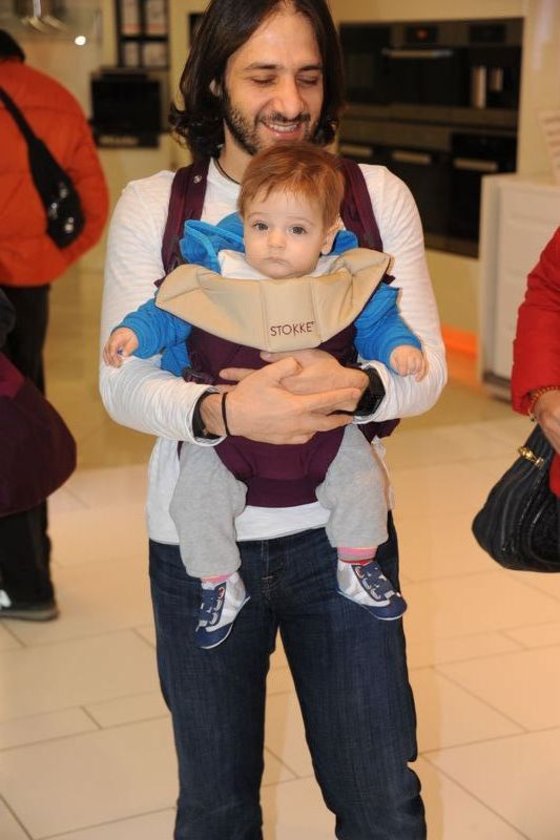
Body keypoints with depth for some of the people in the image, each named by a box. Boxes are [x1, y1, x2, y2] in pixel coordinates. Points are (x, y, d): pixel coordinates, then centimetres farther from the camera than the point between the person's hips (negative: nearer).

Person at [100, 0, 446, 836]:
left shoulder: (378, 196, -1)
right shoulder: (151, 206, -4)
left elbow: (426, 368, -4)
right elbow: (124, 383, -9)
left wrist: (356, 386, -26)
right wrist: (221, 411, -29)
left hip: (340, 535, 1)